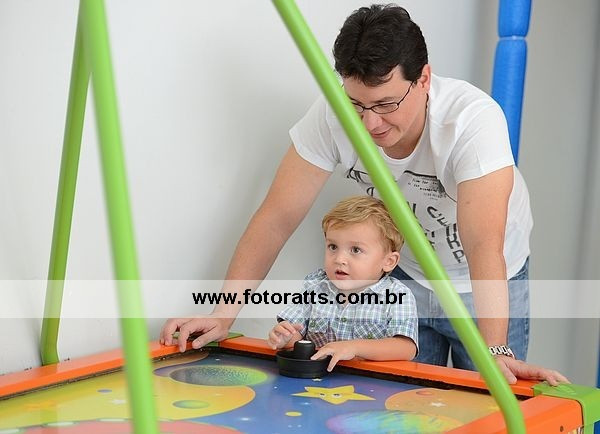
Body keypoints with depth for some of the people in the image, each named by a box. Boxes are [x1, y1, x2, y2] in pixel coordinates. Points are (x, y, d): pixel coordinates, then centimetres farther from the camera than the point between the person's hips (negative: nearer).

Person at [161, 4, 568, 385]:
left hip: (486, 284, -2)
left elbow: (484, 246, -42)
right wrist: (223, 314, -26)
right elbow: (277, 219, -20)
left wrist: (496, 353, -52)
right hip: (405, 275, 3)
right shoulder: (332, 115, -24)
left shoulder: (473, 119, -34)